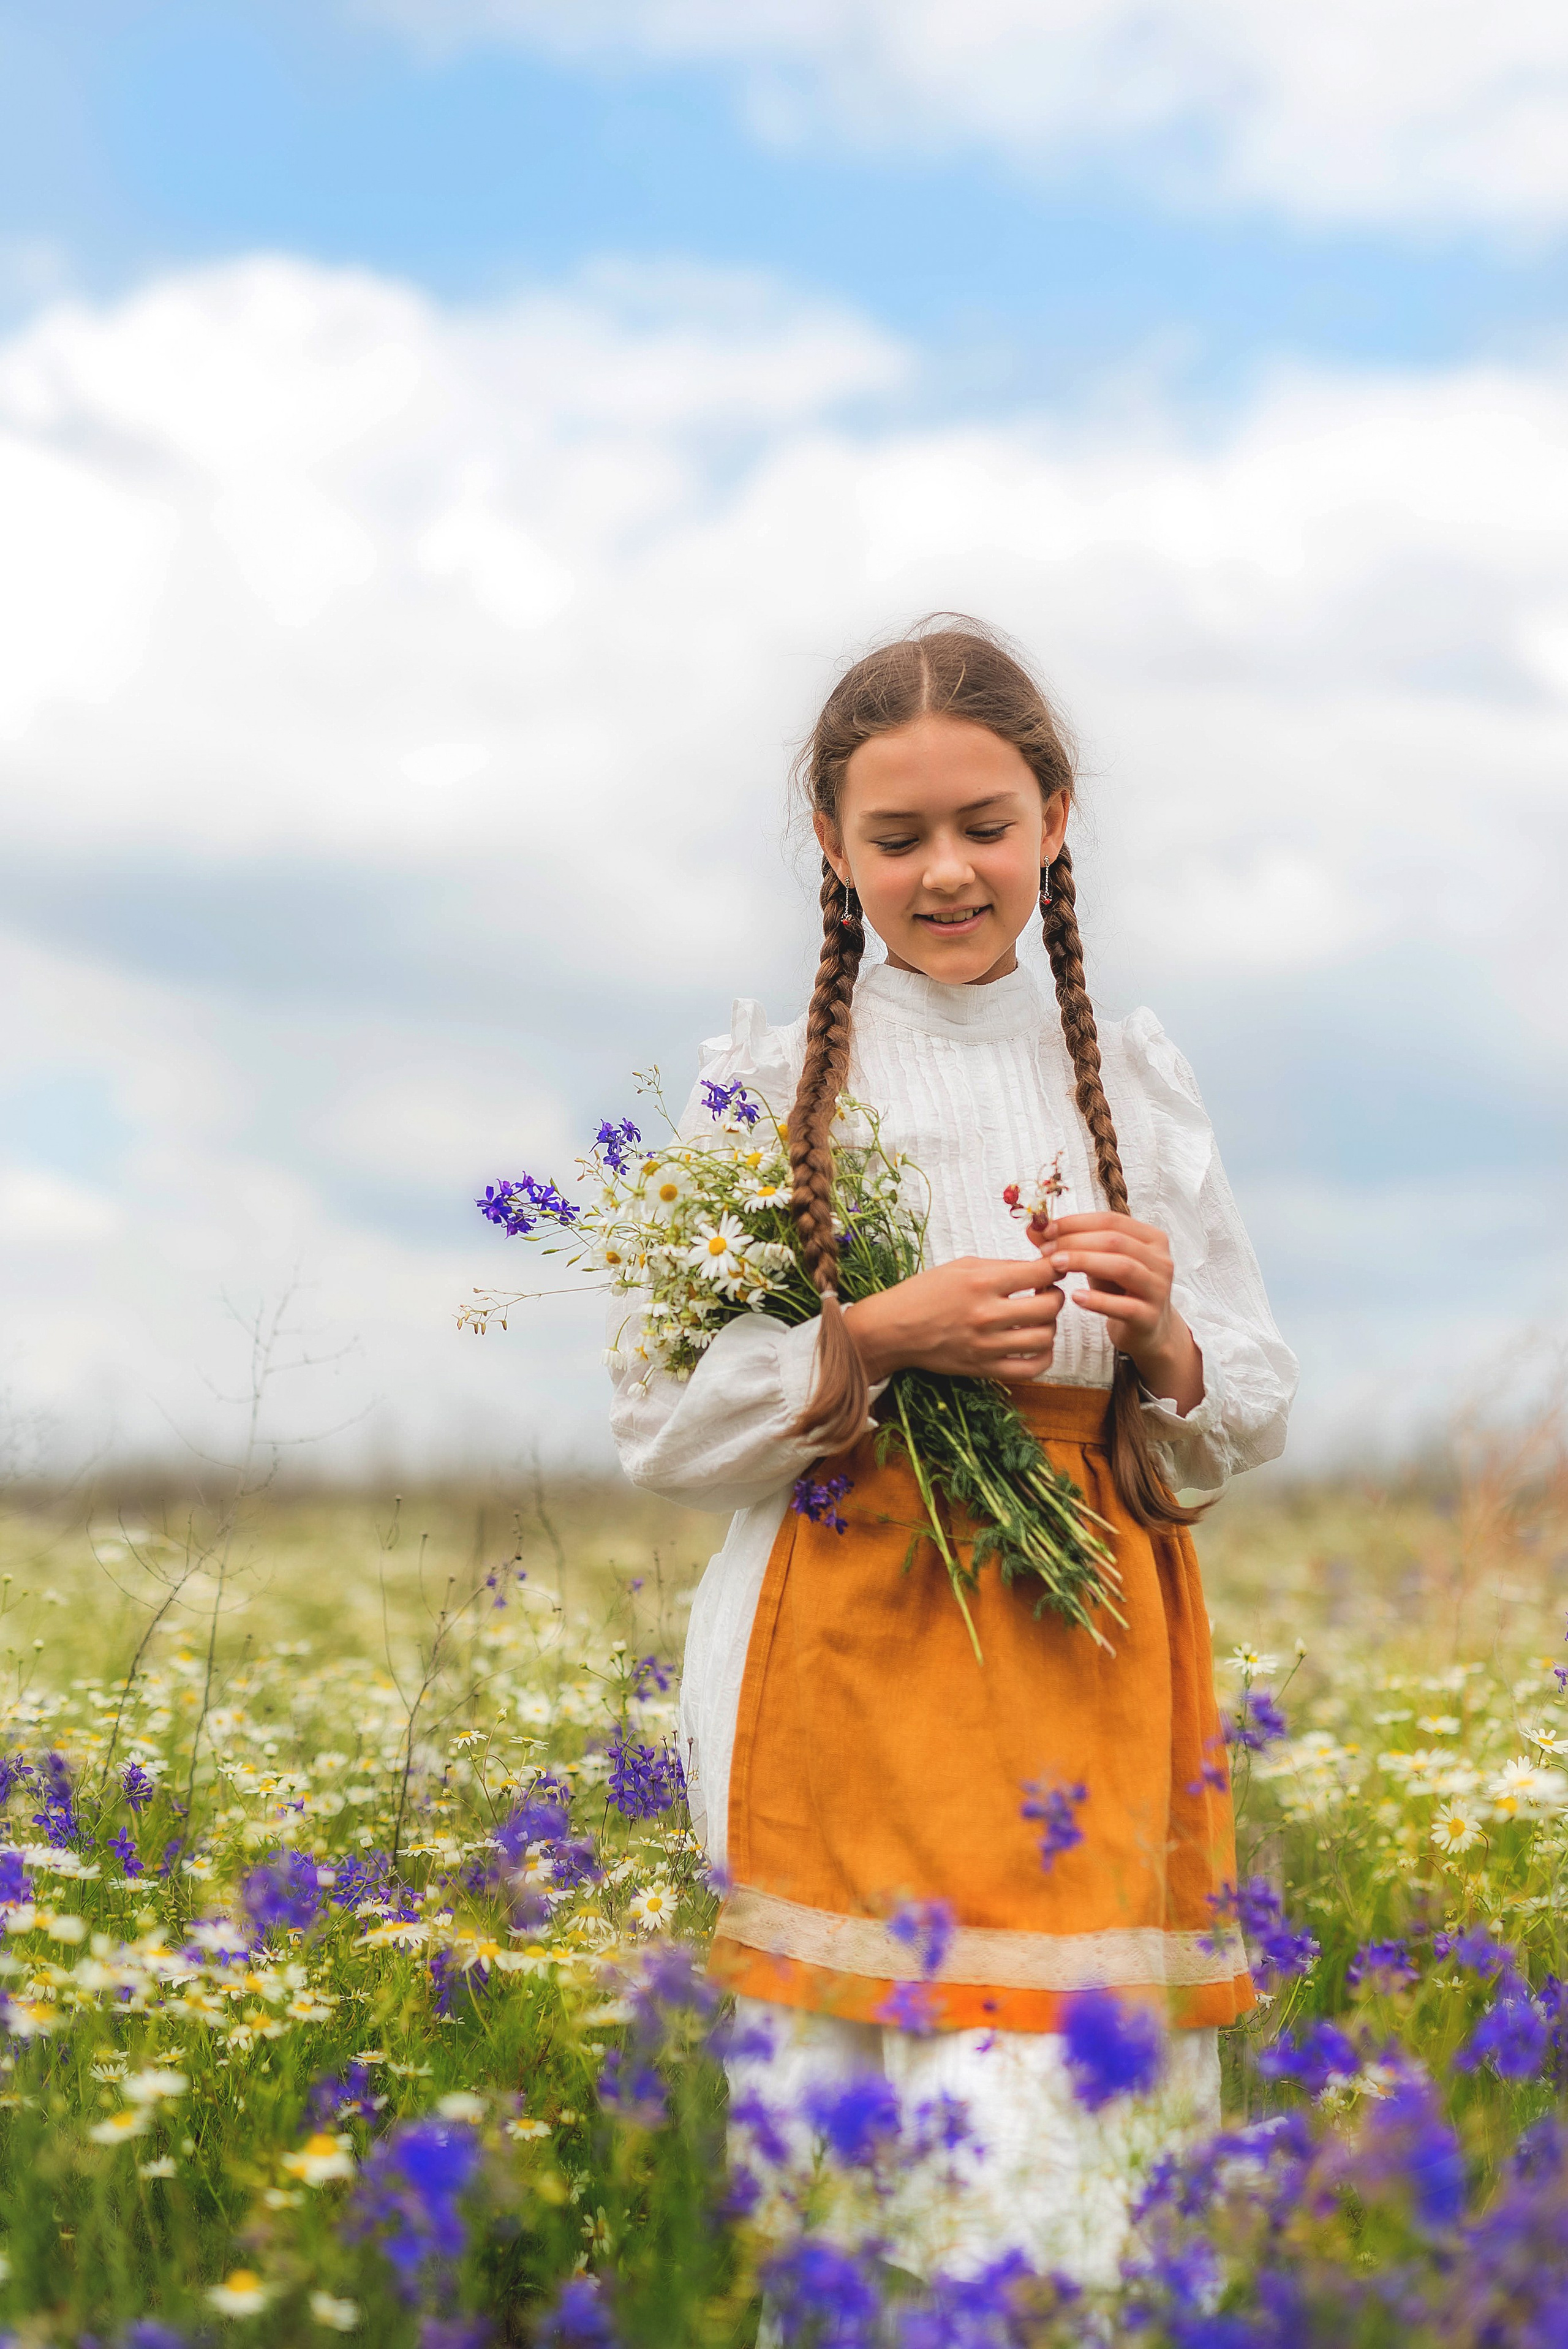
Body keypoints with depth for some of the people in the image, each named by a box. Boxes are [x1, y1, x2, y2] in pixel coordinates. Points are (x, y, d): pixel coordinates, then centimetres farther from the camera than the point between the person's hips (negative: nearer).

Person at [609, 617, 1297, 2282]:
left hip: (1092, 1667, 2)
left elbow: (1250, 1420, 13)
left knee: (1087, 2114, -4)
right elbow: (664, 1431, -1)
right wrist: (875, 1342, -16)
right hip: (849, 1674, -2)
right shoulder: (769, 1079, 3)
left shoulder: (1135, 1076, 10)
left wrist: (1161, 1341, -9)